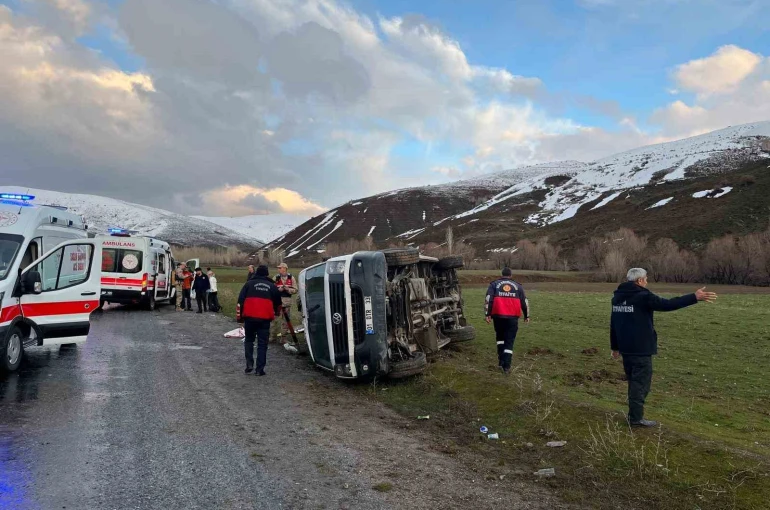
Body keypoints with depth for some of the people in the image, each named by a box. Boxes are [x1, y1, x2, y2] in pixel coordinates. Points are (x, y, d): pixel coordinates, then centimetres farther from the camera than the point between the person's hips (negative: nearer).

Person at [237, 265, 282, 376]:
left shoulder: (249, 283, 8)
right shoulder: (272, 286, 11)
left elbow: (240, 300, 3)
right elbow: (278, 304, 18)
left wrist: (239, 315, 8)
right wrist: (275, 313, 35)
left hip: (249, 317, 0)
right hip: (265, 318, 0)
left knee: (249, 340, 19)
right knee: (262, 344, 6)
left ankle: (249, 364, 9)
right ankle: (260, 369, 3)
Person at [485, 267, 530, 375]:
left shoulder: (494, 284, 10)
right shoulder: (517, 286, 13)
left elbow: (488, 299, -2)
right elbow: (525, 302, 14)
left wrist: (488, 314, -4)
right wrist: (526, 316, 23)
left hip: (498, 316, 0)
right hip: (513, 317, 0)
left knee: (500, 337, 22)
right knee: (509, 341, 4)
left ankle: (501, 361, 20)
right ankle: (506, 367, -3)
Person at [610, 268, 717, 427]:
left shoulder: (617, 296, 10)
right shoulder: (642, 296, -15)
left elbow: (613, 324, 15)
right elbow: (668, 305, -18)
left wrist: (615, 346, 22)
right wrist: (694, 297, -13)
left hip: (625, 348, 8)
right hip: (641, 349, -8)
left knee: (634, 381, 18)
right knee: (640, 382, 0)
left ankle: (634, 414, 24)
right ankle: (636, 418, 3)